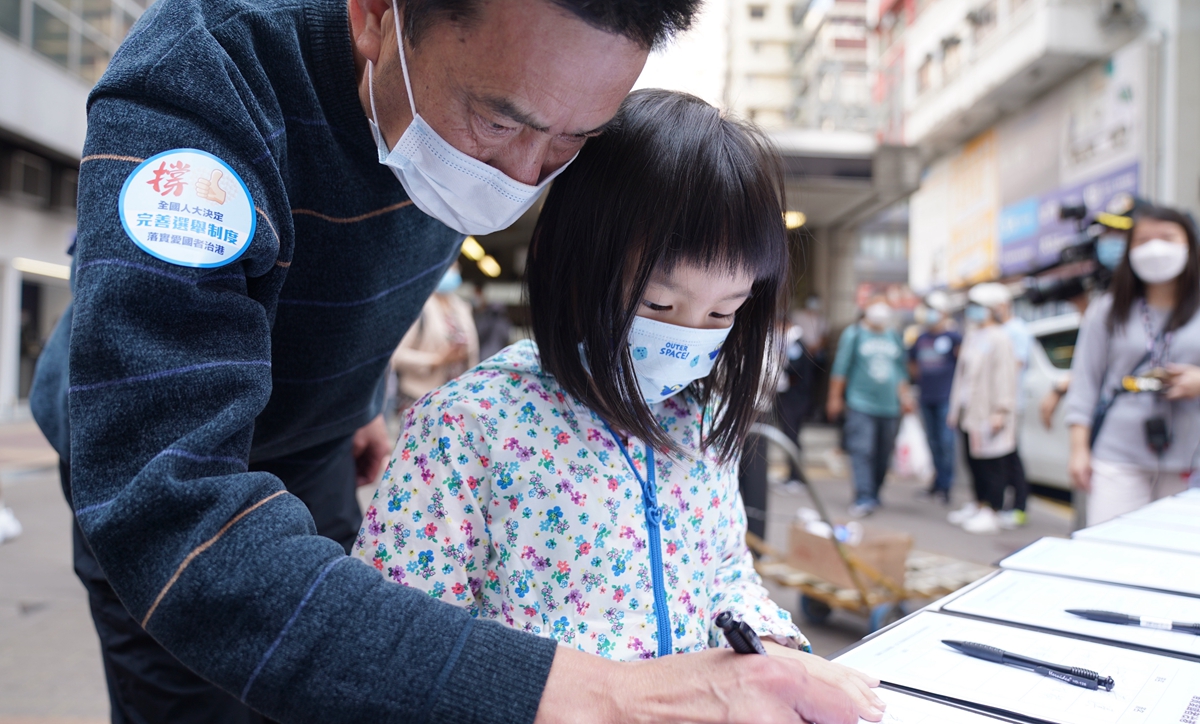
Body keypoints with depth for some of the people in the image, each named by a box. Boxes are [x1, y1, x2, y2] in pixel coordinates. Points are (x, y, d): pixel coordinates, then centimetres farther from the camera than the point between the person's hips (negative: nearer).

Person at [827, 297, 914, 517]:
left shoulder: (894, 337, 16)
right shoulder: (853, 334, 2)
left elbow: (901, 370, 22)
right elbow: (841, 368, 1)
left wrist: (904, 395, 13)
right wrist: (835, 398, -2)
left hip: (890, 407, 5)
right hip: (861, 405, -5)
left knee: (882, 455, 7)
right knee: (862, 451, -13)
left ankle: (873, 494, 19)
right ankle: (864, 499, -16)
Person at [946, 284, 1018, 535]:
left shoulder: (999, 339, -11)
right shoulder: (972, 337, 16)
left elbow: (1005, 377, -16)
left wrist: (1000, 411, -19)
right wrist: (956, 408, 21)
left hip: (988, 415, -8)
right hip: (969, 411, 9)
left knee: (991, 464, -3)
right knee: (974, 461, 14)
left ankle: (991, 512, 3)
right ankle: (979, 503, 25)